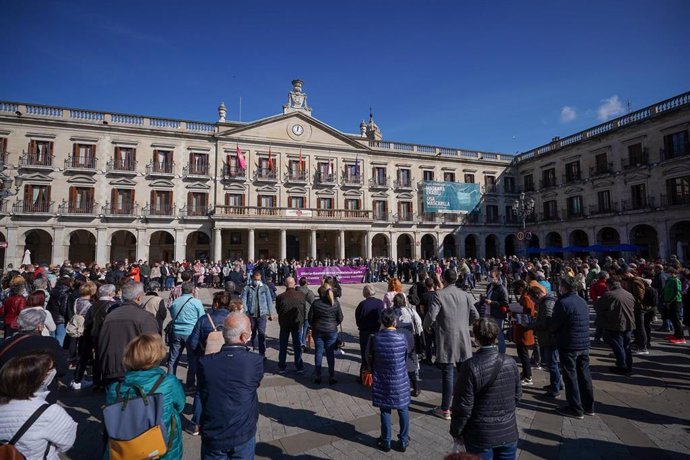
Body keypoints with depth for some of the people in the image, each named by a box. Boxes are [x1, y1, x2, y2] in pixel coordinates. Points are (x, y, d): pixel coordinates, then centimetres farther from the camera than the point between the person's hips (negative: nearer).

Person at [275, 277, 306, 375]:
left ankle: (281, 367, 20)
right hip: (297, 323, 1)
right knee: (297, 346, 11)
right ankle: (299, 367, 16)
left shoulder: (280, 297, -15)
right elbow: (305, 310, 0)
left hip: (284, 324, -1)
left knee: (283, 346, 14)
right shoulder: (301, 296, -11)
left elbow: (278, 310, -1)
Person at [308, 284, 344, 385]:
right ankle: (331, 377, 13)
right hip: (331, 331, 0)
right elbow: (340, 318, -2)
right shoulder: (336, 303, -8)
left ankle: (317, 377, 17)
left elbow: (310, 318, -4)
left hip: (318, 331, 0)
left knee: (318, 353, 10)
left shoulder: (316, 303, -10)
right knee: (330, 353, 8)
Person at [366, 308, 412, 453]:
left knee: (385, 411, 14)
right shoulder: (401, 337, -15)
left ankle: (386, 442, 24)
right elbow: (411, 349, 6)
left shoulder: (375, 338, -11)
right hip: (400, 381, -1)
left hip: (381, 381, 1)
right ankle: (403, 442, 25)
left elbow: (369, 358, 0)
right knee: (403, 410, 16)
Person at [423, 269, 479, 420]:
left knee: (447, 375, 2)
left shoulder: (440, 294, -13)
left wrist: (427, 327, 2)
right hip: (463, 339, 5)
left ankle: (445, 410, 12)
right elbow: (475, 316, 3)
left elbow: (431, 316, -18)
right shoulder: (465, 294, 2)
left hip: (447, 340, -5)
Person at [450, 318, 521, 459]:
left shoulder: (471, 366, -22)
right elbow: (517, 395, 6)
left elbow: (463, 405, -16)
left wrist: (456, 431, -1)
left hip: (480, 436, -4)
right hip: (508, 432, 4)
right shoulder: (510, 362, -7)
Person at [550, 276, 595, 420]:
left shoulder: (563, 303, -18)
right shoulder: (583, 302, 8)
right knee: (584, 374, 17)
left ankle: (575, 409, 11)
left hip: (568, 345, -8)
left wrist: (554, 330, 8)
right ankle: (589, 406, 28)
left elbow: (553, 326, -16)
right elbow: (585, 323, 15)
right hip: (584, 344, 8)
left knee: (570, 376, 3)